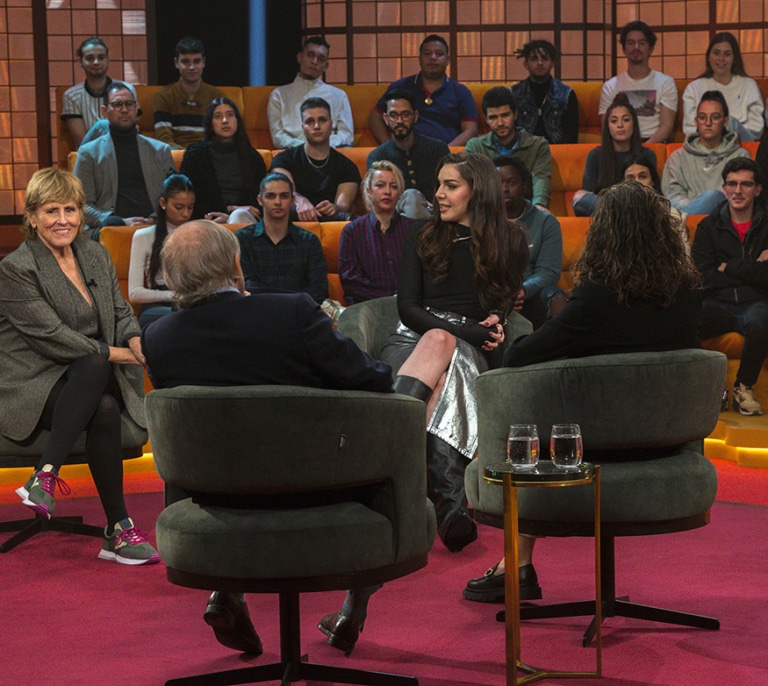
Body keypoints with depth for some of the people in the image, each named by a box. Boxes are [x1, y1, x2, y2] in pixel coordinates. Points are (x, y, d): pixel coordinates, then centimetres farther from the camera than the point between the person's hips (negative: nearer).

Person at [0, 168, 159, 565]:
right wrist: (119, 354, -16)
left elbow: (122, 315, 17)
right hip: (33, 387, -5)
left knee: (106, 409, -33)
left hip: (91, 382, 5)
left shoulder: (96, 256, 13)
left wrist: (136, 342, -8)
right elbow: (53, 338, -16)